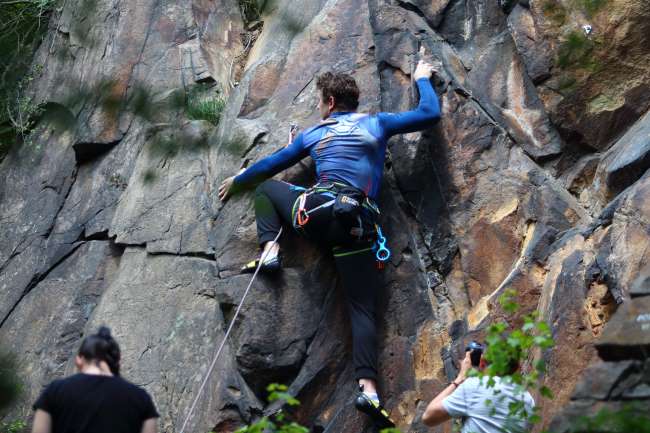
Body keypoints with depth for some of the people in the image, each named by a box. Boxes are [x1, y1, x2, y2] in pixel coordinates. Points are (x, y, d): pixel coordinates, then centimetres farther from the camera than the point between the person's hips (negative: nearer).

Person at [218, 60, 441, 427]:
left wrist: (236, 181, 46)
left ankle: (270, 250, 9)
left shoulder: (314, 134, 18)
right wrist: (422, 79, 35)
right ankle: (368, 388, -20)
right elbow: (430, 114, 17)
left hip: (318, 211, 0)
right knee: (363, 310, -1)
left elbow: (270, 165, 29)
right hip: (358, 226, 1)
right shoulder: (377, 124, 15)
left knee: (266, 187, 28)